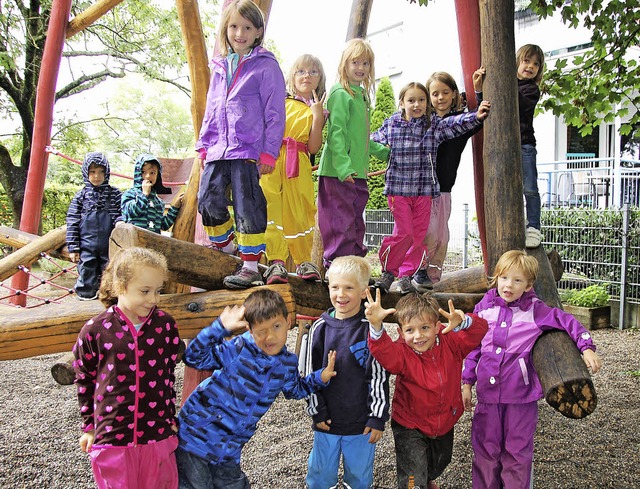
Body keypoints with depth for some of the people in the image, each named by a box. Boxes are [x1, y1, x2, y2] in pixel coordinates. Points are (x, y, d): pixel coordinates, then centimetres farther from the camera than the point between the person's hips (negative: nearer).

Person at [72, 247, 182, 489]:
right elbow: (85, 380, 4)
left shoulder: (165, 325, -5)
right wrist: (89, 426, 9)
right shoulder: (96, 330, -10)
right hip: (111, 436, -1)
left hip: (158, 435, 2)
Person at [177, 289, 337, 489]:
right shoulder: (238, 349, -19)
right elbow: (194, 358, -24)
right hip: (197, 436, -4)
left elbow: (294, 390, 19)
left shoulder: (287, 363, -3)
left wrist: (320, 378, 3)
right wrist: (221, 327, -35)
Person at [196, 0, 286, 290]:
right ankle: (224, 246, 30)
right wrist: (204, 145, 16)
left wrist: (269, 153, -10)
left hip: (248, 150, -6)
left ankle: (251, 266, 2)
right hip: (218, 150, 6)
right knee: (208, 200, 6)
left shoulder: (266, 66, -1)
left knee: (247, 208, -6)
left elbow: (275, 114, -5)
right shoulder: (220, 67, 17)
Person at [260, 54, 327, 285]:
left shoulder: (317, 111, 15)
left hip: (299, 166, 1)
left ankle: (303, 261, 16)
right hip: (272, 160, -1)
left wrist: (317, 117, -3)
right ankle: (276, 262, -16)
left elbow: (313, 147, 2)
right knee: (271, 209, -13)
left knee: (299, 213, 2)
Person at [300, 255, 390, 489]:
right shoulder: (320, 327, -5)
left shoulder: (370, 329, -11)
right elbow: (308, 372, 2)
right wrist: (316, 410, 0)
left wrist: (377, 417, -8)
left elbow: (379, 376, -9)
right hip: (326, 418, 2)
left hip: (362, 421, -2)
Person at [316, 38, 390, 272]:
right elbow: (336, 132, -17)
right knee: (340, 220, -6)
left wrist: (385, 152, 30)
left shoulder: (363, 94, 18)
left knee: (355, 221, 14)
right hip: (338, 172, -9)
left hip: (358, 171, 9)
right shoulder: (340, 93, -8)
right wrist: (343, 165, -26)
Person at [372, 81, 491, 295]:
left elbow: (456, 123, -9)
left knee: (419, 235, 5)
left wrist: (476, 116, -24)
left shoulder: (434, 125, 5)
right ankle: (388, 271, 10)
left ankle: (406, 275, 20)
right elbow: (373, 142, 20)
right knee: (404, 233, -9)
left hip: (424, 190, 2)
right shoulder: (390, 125, 5)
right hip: (398, 188, -2)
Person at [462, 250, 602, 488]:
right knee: (485, 451, 11)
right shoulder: (484, 307, 4)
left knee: (518, 453, 10)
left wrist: (587, 348, -7)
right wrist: (467, 383, 8)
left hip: (521, 396, -1)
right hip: (488, 392, 2)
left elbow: (567, 321, 5)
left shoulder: (535, 310, -2)